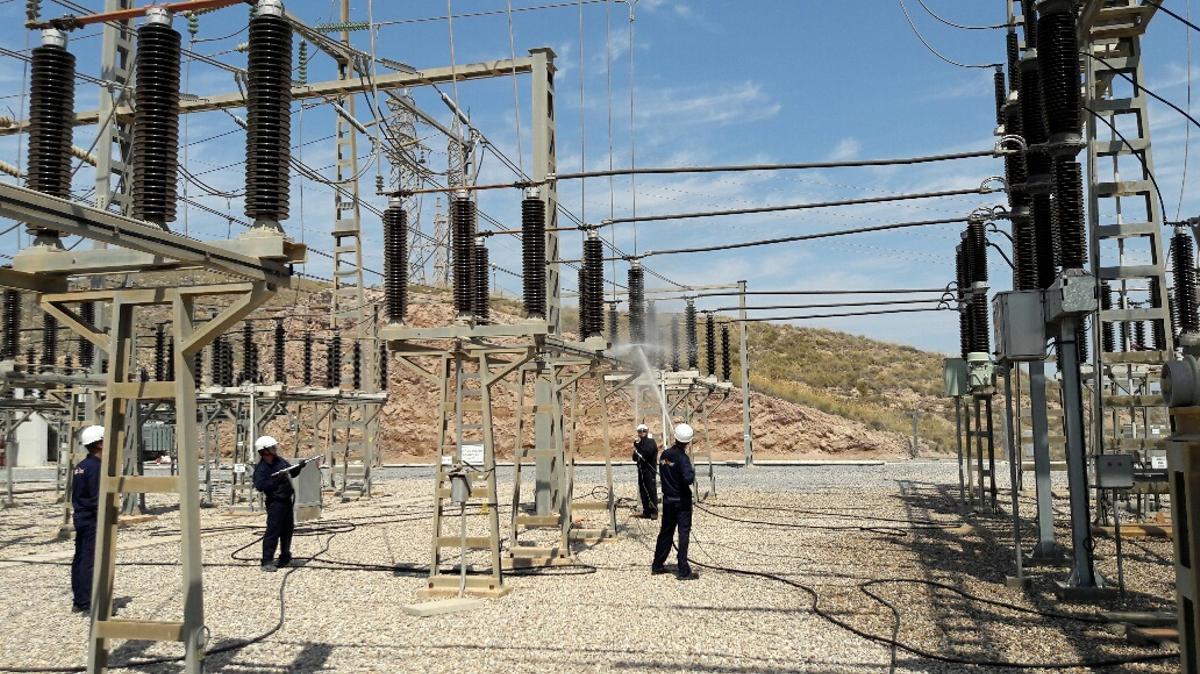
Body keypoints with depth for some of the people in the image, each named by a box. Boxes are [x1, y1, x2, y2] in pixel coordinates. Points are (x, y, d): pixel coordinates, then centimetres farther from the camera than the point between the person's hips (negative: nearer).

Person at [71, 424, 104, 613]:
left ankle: (78, 601, 21)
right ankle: (86, 604, -5)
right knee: (90, 561, -7)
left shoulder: (80, 466, 13)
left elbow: (75, 496, 18)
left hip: (80, 517, 10)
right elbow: (97, 499, -19)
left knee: (79, 560, 13)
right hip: (93, 520, -10)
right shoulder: (96, 467, -16)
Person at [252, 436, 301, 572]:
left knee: (288, 530, 16)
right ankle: (267, 561, -8)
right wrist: (276, 480, -27)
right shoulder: (261, 469, -13)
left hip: (287, 500, 8)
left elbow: (292, 473, 20)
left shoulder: (280, 461, 8)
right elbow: (260, 486, -25)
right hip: (275, 503, -8)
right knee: (273, 531, -12)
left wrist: (299, 467, 1)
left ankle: (285, 558, 30)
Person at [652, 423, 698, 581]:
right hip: (682, 500, -7)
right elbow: (688, 479, -25)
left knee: (665, 532, 17)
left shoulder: (665, 455, 3)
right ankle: (683, 571, 0)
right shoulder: (682, 457, -18)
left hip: (667, 499, 7)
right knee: (684, 533, -1)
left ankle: (657, 565, 25)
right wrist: (692, 473, -7)